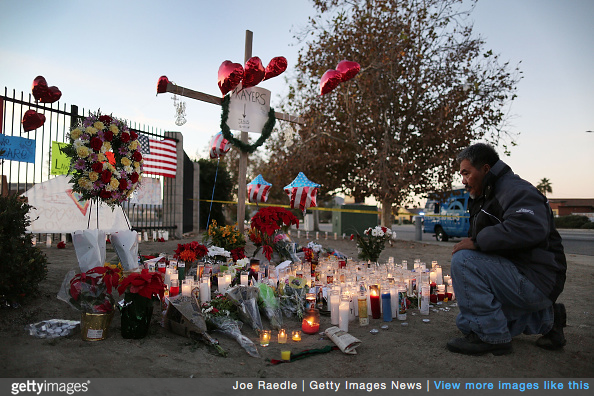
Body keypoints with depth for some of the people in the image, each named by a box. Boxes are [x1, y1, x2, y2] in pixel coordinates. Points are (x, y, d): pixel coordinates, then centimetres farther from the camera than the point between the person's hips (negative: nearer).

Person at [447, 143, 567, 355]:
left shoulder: (516, 190, -15)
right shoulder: (485, 197, 17)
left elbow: (529, 229, -35)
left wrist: (477, 241, -29)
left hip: (536, 281, -11)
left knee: (463, 260, -27)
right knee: (464, 321, 18)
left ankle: (491, 336, -17)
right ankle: (545, 319, 22)